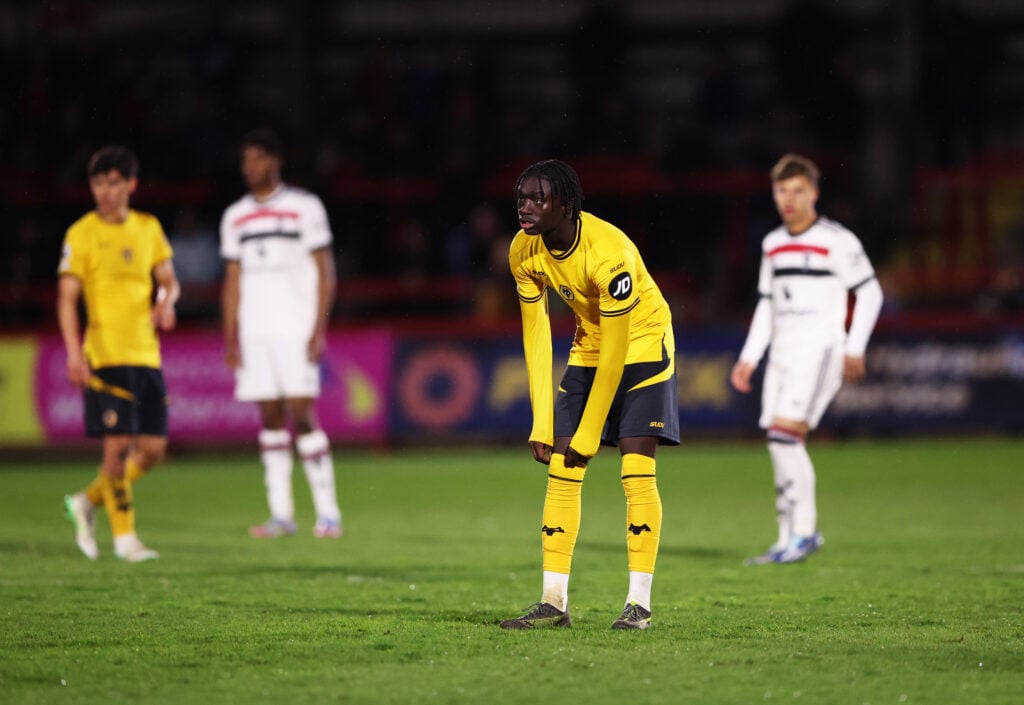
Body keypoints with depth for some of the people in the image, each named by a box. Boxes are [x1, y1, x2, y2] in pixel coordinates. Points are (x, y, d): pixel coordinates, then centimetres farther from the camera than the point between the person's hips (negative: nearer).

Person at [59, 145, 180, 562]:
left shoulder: (148, 228, 11)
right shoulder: (82, 234, -4)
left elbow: (168, 280, 17)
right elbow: (66, 297, -7)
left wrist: (167, 301, -8)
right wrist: (74, 353, -18)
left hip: (147, 354, 6)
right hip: (107, 355, -5)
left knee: (153, 448, 4)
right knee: (118, 444, -9)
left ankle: (88, 502, 23)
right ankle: (124, 536, 1)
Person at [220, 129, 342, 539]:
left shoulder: (304, 208, 1)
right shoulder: (235, 217, 14)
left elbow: (325, 273, -1)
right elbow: (232, 281, 17)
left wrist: (318, 331, -10)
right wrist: (230, 339, 8)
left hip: (296, 331, -4)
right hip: (254, 334, 4)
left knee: (302, 416, -11)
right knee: (270, 419, 2)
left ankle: (328, 512, -7)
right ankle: (281, 514, 5)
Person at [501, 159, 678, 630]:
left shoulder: (608, 253, -32)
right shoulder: (524, 252, -13)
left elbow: (615, 353, -27)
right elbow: (535, 338, -5)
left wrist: (588, 435, -22)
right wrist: (541, 426, -9)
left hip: (642, 344, -6)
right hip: (588, 348, 6)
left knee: (636, 470, -14)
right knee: (561, 470, -2)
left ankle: (639, 604, -11)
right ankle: (553, 602, 0)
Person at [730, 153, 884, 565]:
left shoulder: (836, 241, -6)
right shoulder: (773, 245, 14)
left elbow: (869, 293, -3)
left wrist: (855, 350, -8)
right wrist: (749, 358, 16)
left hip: (820, 350, -7)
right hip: (782, 353, 7)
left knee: (785, 431, -20)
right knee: (781, 445, 2)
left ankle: (805, 530, -12)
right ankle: (790, 540, 8)